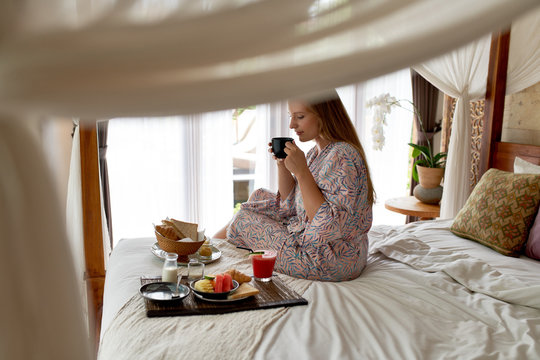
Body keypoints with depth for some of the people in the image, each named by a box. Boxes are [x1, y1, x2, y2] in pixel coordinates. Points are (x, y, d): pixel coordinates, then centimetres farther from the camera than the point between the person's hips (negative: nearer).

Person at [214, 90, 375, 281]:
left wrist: (302, 172, -29)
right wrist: (282, 164, -3)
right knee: (259, 197, 15)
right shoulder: (317, 152, 5)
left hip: (331, 262, -9)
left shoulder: (342, 157, -25)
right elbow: (290, 204, 12)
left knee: (243, 220, 3)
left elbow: (329, 227, -30)